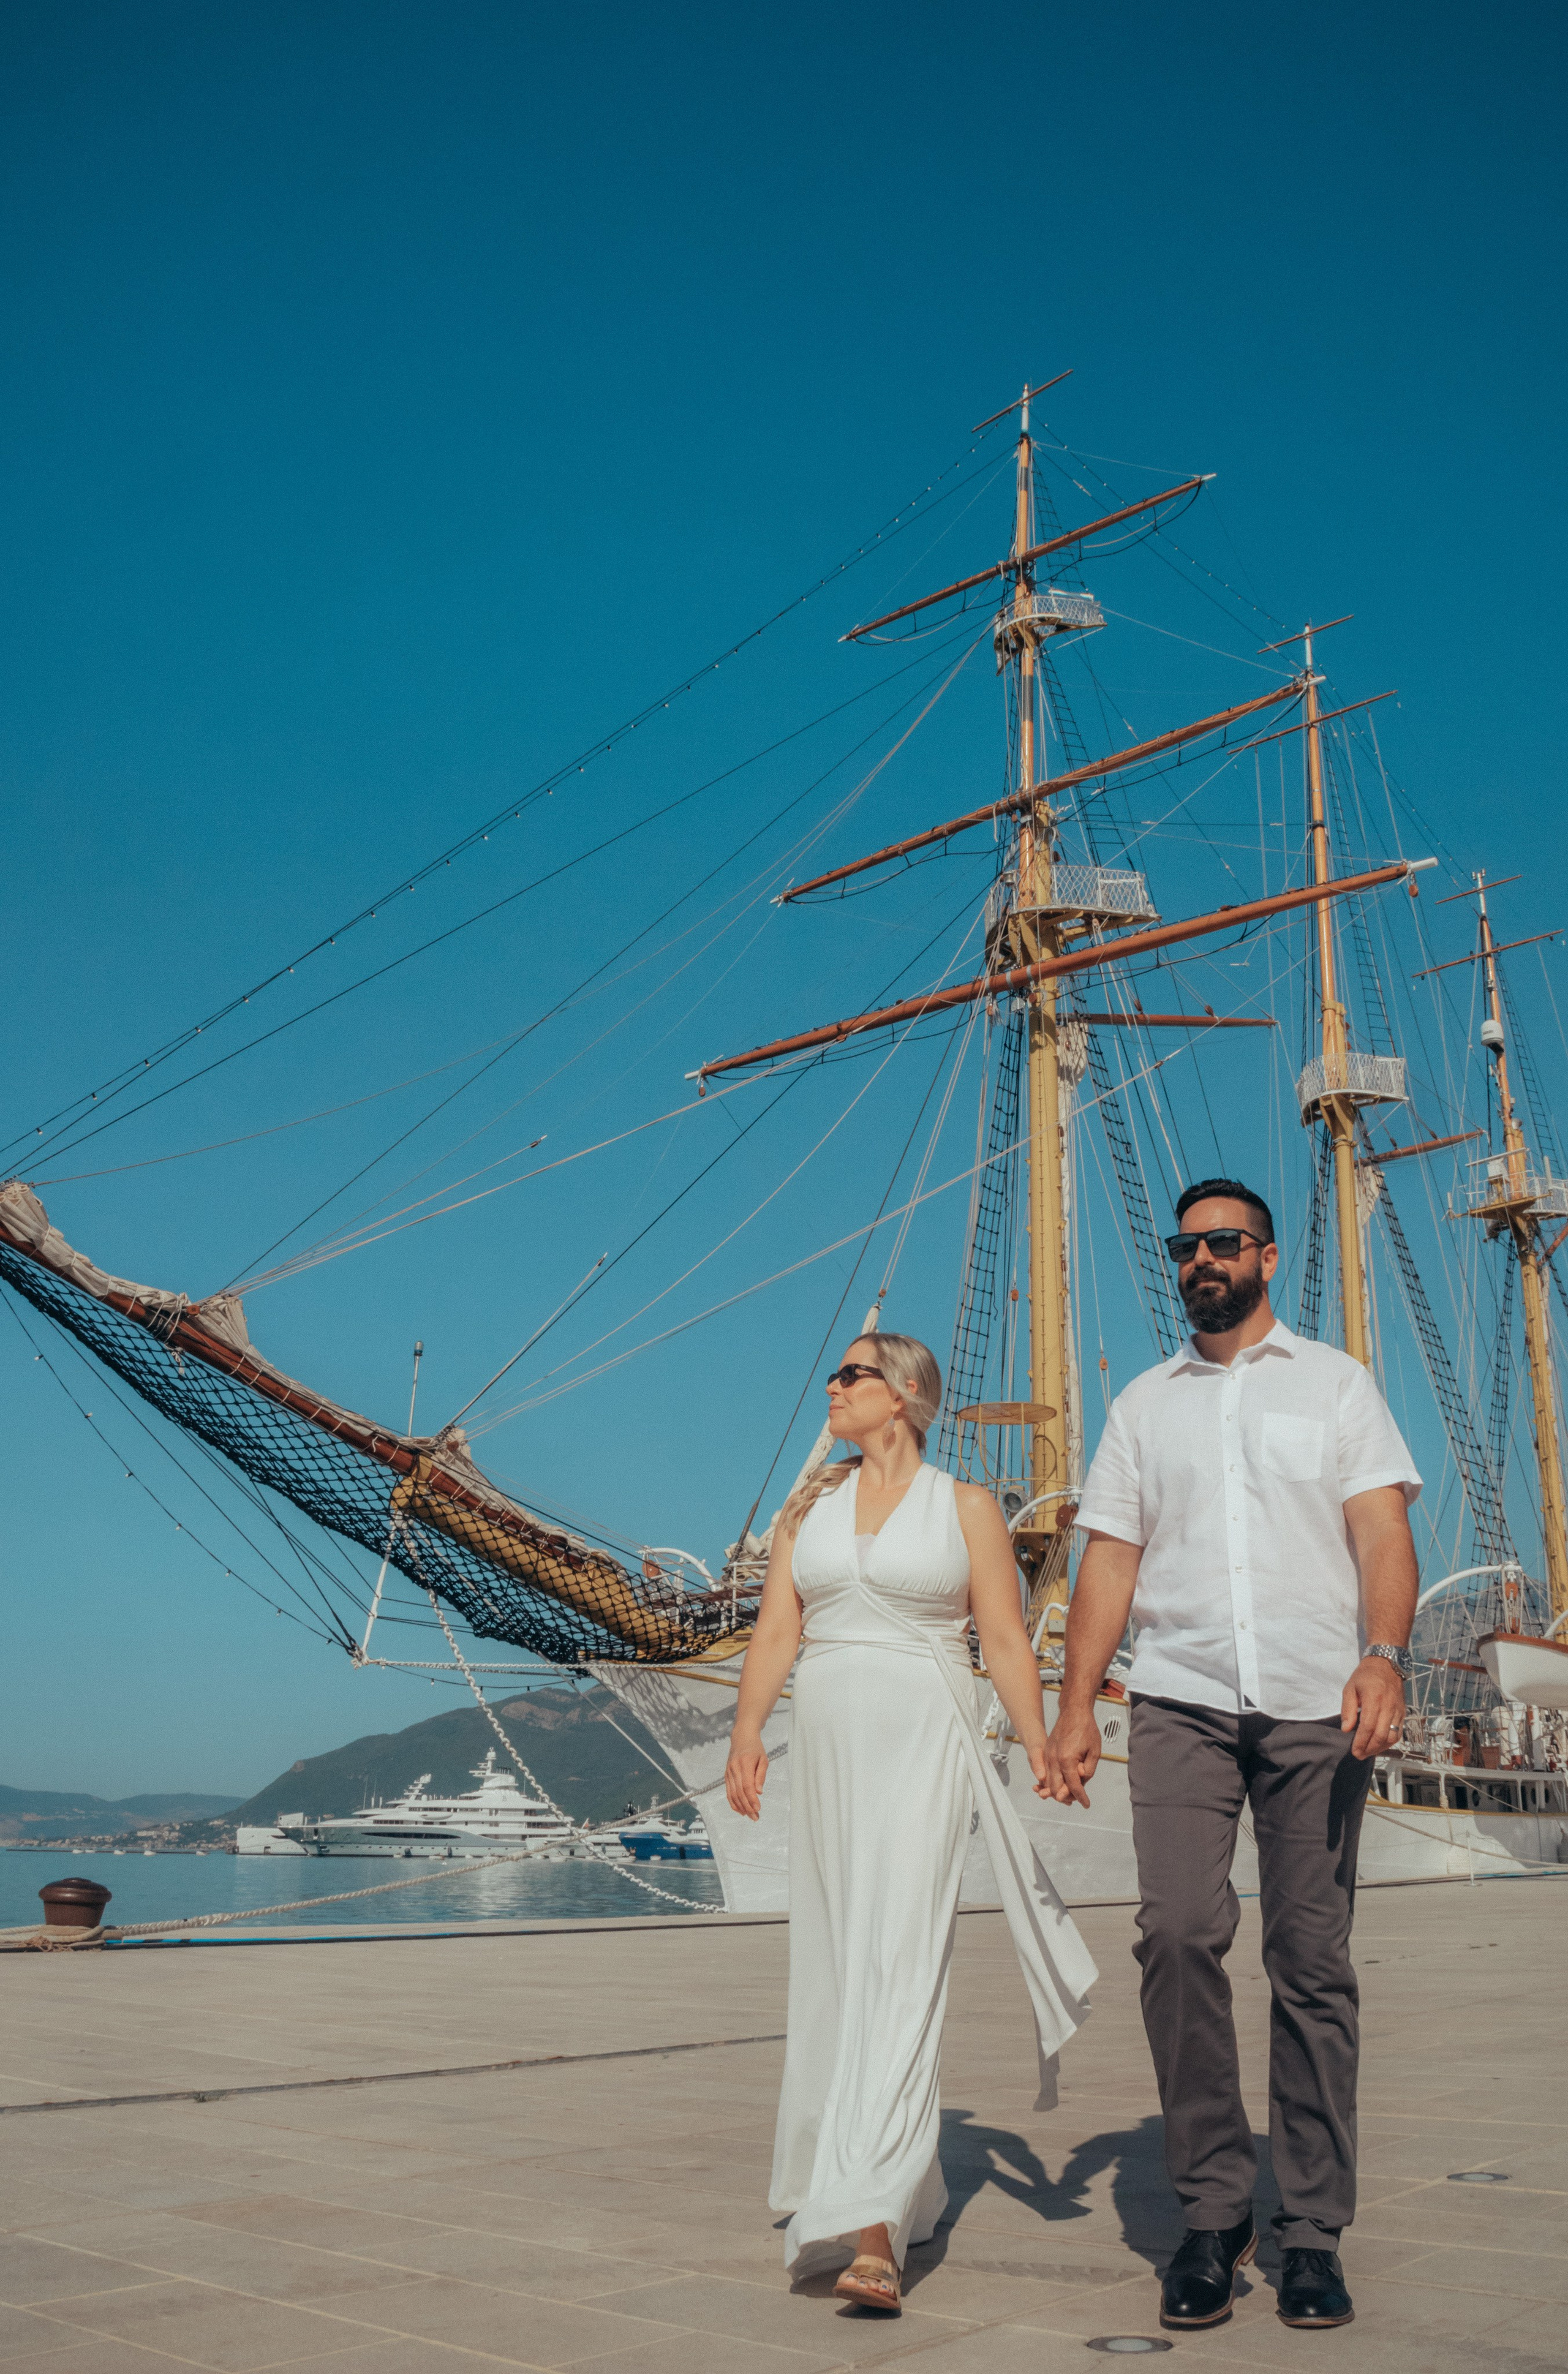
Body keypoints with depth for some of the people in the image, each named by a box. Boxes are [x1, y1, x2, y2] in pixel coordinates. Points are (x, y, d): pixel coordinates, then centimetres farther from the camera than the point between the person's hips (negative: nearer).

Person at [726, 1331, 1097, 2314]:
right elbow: (777, 1629, 5)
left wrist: (1043, 1754, -9)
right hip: (829, 1752, 5)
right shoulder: (810, 1505, 12)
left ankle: (870, 2229, -18)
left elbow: (1007, 1642, -1)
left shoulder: (967, 1506, 1)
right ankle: (911, 2192, 28)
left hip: (925, 1750, -5)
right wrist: (748, 1732, -7)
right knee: (839, 1975, 11)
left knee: (899, 1968, -14)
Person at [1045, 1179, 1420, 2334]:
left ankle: (1313, 2232, 11)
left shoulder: (1336, 1383, 13)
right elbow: (1110, 1559, 13)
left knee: (1313, 1961, 0)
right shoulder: (1144, 1403, 18)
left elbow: (1383, 1531, 2)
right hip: (1182, 1704, 1)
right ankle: (1214, 2209, 0)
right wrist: (1075, 1704, 4)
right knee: (1177, 1932, -14)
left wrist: (1383, 1656, -16)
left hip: (1316, 1709, -1)